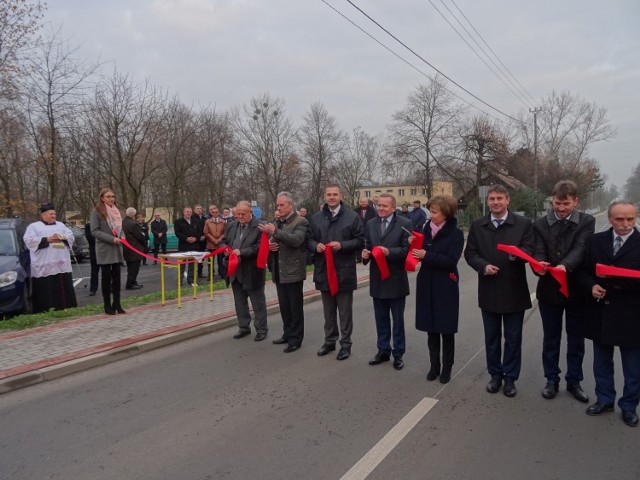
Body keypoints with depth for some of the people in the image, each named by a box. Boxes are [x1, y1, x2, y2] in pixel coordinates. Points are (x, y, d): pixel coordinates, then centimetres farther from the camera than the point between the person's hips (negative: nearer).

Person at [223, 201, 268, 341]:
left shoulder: (260, 226, -14)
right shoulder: (231, 226, 9)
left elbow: (260, 247, -20)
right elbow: (225, 242, 18)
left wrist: (242, 252, -24)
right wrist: (225, 249, -5)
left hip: (252, 271, -6)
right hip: (236, 271, 7)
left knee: (258, 302, 7)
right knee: (240, 302, 17)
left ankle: (261, 329, 19)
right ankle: (244, 327, 31)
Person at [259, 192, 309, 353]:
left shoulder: (301, 222, -8)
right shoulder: (278, 223, 14)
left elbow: (296, 240, -24)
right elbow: (271, 241, 20)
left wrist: (275, 232, -30)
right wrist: (269, 245, -4)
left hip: (293, 272, -7)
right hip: (279, 272, 7)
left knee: (295, 307, 2)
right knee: (284, 307, 16)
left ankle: (296, 339, 11)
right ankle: (288, 334, 28)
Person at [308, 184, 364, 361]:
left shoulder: (352, 216, -3)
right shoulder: (316, 218, 7)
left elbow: (360, 241, -5)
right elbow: (309, 240, 9)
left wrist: (342, 245, -18)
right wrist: (316, 246, -12)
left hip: (344, 271, -3)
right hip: (323, 270, 3)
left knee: (345, 311, 7)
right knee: (328, 310, 16)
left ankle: (345, 343, 19)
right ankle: (329, 340, 30)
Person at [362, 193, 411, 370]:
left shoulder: (405, 223, -7)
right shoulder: (370, 224, 7)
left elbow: (407, 249, -12)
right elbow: (367, 247, 8)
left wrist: (389, 252, -25)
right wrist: (366, 254, -14)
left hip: (396, 279, -4)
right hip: (377, 279, 4)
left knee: (398, 320, 9)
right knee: (381, 319, 15)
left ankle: (398, 354, 23)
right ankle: (383, 351, 29)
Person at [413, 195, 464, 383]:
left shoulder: (456, 233, -8)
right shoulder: (427, 229, 5)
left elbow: (451, 261, -18)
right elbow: (424, 252, 9)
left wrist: (426, 255, -23)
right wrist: (416, 245, -10)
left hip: (445, 287, -4)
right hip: (427, 285, 4)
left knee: (446, 328, 6)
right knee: (431, 327, 10)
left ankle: (447, 367, 21)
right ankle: (434, 365, 24)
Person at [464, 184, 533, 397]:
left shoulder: (523, 224, -2)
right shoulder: (477, 225, 5)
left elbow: (530, 250, -8)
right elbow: (470, 253, 3)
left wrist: (517, 253, -30)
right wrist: (483, 266, -15)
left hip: (514, 290, -2)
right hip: (489, 290, 2)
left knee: (513, 337, 9)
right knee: (491, 336, 13)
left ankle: (510, 377, 23)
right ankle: (495, 375, 28)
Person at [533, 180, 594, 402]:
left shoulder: (586, 222, -2)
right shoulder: (540, 224, 1)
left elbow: (581, 249, -18)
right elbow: (539, 252, -9)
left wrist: (565, 266, -37)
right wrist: (539, 264, -33)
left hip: (576, 289, 0)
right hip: (549, 290, 1)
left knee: (576, 340, 13)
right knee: (551, 339, 13)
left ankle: (574, 381, 30)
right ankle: (552, 380, 28)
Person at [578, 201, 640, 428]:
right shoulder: (595, 241, 3)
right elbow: (583, 271, 6)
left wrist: (618, 280, -21)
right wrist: (591, 286, -12)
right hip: (601, 313, 3)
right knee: (602, 362, 17)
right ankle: (604, 399, 34)